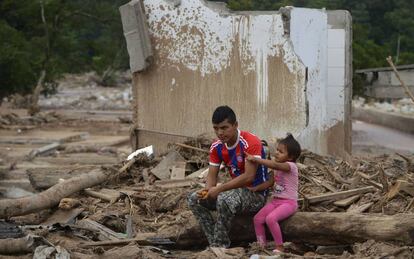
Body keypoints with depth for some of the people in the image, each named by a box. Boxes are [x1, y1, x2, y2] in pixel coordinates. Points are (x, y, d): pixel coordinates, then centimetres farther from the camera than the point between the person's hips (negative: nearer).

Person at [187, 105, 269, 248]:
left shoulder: (250, 143, -22)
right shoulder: (217, 147, 0)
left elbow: (249, 177, -27)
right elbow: (212, 175, 2)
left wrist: (219, 189, -28)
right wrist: (208, 190, -21)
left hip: (256, 194, -8)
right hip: (236, 191, 8)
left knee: (225, 199, -36)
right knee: (194, 199, -4)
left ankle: (221, 246, -21)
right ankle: (214, 243, -9)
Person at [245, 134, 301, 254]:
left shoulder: (291, 166, -16)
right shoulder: (277, 169, 10)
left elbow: (275, 165, -34)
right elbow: (269, 183, 10)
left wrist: (255, 159, -37)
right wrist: (255, 188, -8)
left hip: (289, 202, -8)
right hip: (275, 201, 8)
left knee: (270, 218, -30)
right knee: (257, 219, -8)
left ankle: (279, 247, -17)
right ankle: (261, 246, 2)